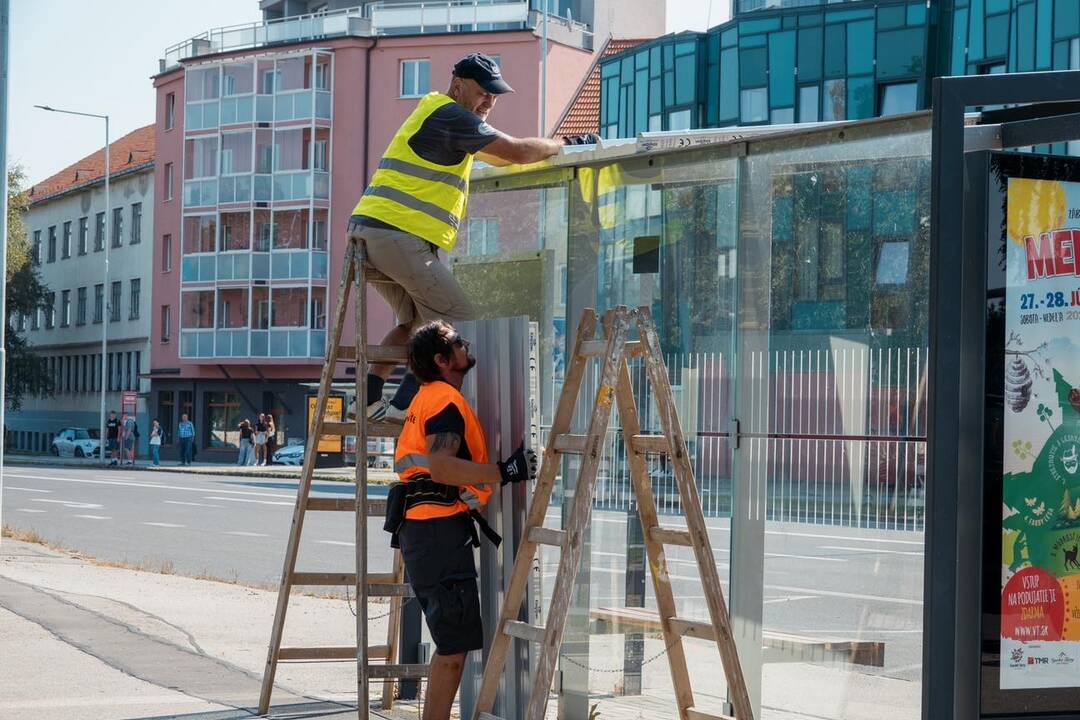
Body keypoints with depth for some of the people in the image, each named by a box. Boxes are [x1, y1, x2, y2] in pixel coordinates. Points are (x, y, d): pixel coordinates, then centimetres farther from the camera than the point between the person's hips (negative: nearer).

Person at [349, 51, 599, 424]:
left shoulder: (434, 113, 28)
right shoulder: (450, 115, -5)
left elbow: (500, 157, 33)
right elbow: (518, 152, -9)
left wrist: (555, 146, 23)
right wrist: (566, 144, 8)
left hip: (368, 228, 10)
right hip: (399, 234, -10)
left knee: (415, 321, 22)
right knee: (456, 322, -5)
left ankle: (369, 399, 12)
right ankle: (403, 404, -12)